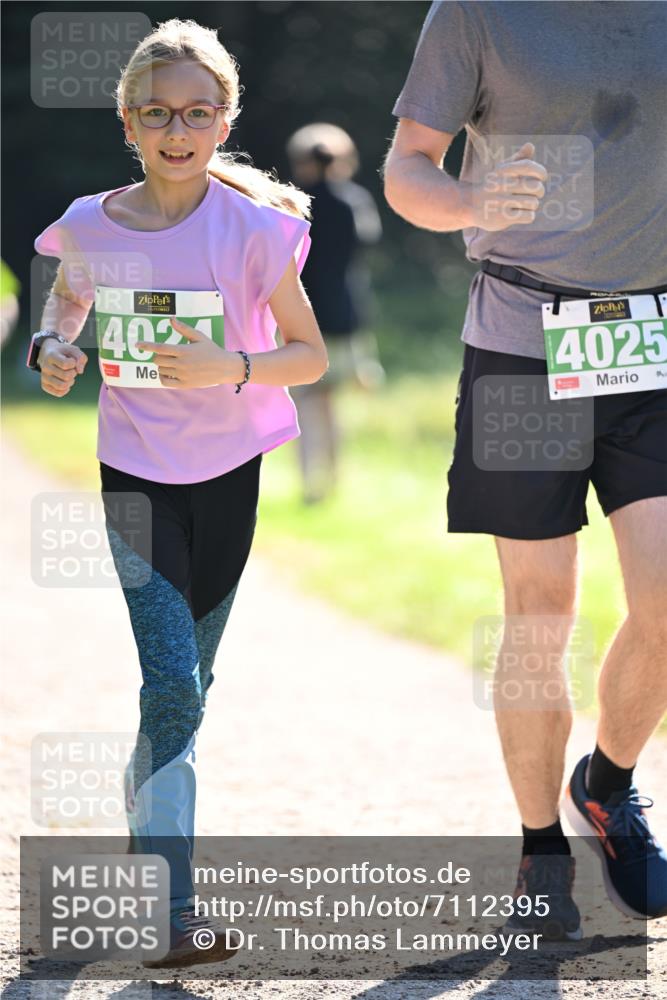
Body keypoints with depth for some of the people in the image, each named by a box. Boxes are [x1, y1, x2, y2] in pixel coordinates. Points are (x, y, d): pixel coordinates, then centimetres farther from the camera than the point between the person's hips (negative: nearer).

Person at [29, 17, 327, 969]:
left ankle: (143, 823, 39)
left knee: (186, 689, 13)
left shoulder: (254, 228, -10)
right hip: (131, 474, -1)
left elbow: (310, 355, -4)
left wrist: (228, 369, -21)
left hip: (226, 474, 1)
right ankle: (171, 910, -15)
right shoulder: (91, 226, -4)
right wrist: (53, 346, -2)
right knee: (171, 690, -13)